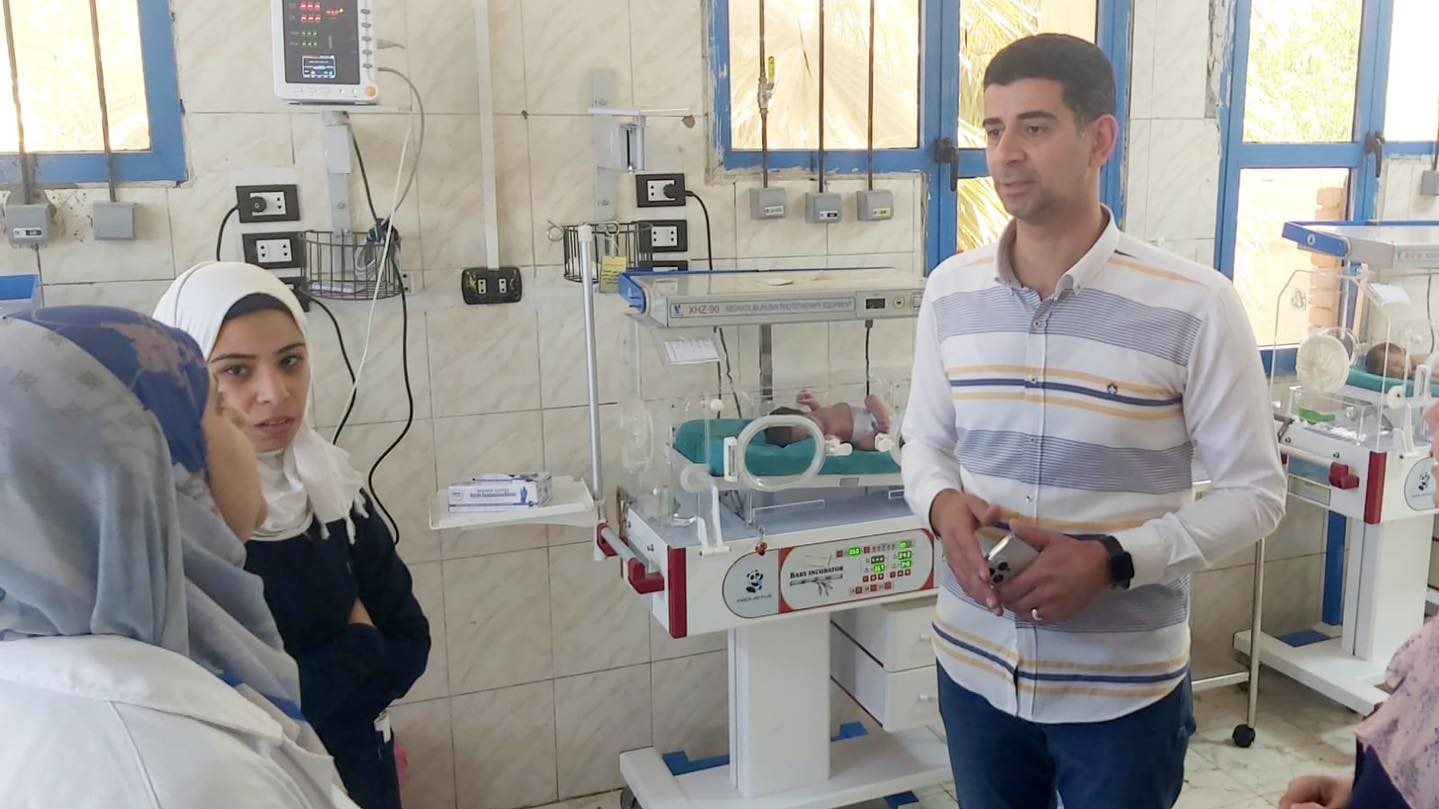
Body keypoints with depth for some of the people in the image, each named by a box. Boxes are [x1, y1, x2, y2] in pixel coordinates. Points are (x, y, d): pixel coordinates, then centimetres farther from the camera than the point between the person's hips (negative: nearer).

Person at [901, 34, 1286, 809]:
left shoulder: (1194, 306, -14)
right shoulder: (950, 290, -1)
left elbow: (1254, 492, -8)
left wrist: (1114, 560, -22)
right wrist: (944, 507, -14)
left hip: (1123, 689, -3)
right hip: (974, 667, 3)